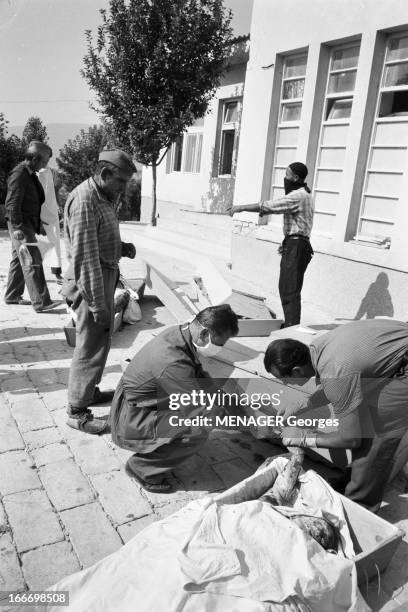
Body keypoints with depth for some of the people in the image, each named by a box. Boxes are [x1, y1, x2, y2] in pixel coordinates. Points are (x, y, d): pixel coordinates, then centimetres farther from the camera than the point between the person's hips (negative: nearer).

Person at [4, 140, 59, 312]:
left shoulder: (31, 175, 16)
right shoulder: (18, 174, -14)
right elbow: (12, 203, -19)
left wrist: (38, 224, 18)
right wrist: (18, 227, -24)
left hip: (28, 225, 10)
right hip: (20, 226, -10)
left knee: (19, 261, 15)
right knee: (32, 262, -14)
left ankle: (12, 296, 26)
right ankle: (40, 302, -15)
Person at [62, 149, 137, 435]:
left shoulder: (104, 198, 10)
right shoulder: (84, 201, -21)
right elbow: (85, 257, -25)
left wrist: (121, 248, 2)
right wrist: (97, 305, -26)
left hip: (105, 276, 10)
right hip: (89, 282, -10)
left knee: (101, 339, 21)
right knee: (91, 346, -1)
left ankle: (89, 390, 39)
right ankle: (77, 411, 14)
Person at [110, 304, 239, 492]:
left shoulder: (180, 333, -7)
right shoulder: (172, 362, -34)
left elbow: (200, 377, 10)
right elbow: (206, 407, -25)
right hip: (130, 424, -9)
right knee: (196, 432, -23)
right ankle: (142, 468, -2)